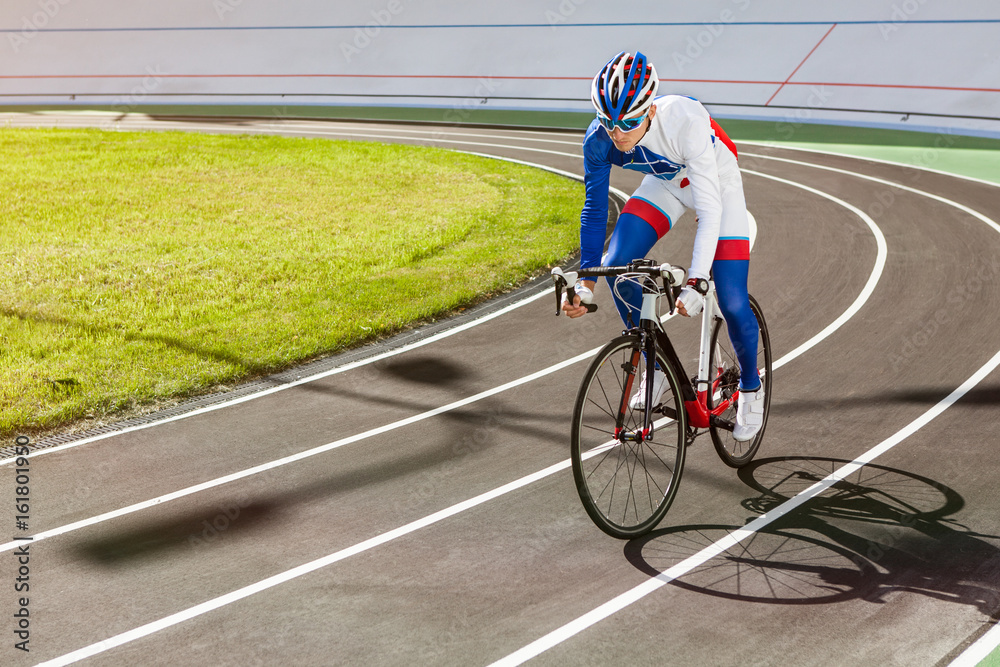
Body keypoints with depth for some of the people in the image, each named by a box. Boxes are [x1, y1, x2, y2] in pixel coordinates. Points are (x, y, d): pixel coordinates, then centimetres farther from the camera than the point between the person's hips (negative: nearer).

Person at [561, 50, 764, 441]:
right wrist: (586, 280, -21)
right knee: (616, 266, -17)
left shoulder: (685, 121, -40)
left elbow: (709, 208, -39)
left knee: (732, 303, -12)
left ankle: (750, 387, 17)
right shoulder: (599, 140, -27)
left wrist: (696, 281, -48)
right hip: (665, 183, 4)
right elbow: (595, 209, -15)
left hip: (716, 183, -4)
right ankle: (656, 366, 5)